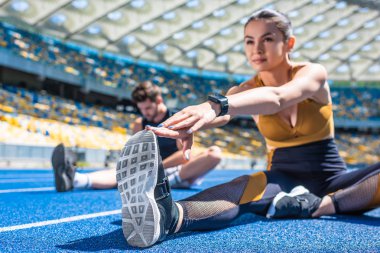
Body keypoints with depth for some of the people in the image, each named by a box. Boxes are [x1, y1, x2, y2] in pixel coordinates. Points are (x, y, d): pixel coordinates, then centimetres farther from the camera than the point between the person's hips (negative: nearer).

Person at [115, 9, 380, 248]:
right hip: (286, 180, 0)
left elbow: (276, 98, -36)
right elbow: (222, 115, -29)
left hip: (333, 180, 1)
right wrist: (189, 124, -55)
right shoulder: (246, 90, -4)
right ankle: (169, 215, -64)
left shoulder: (314, 73, -11)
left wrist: (217, 105, -55)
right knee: (248, 186, -38)